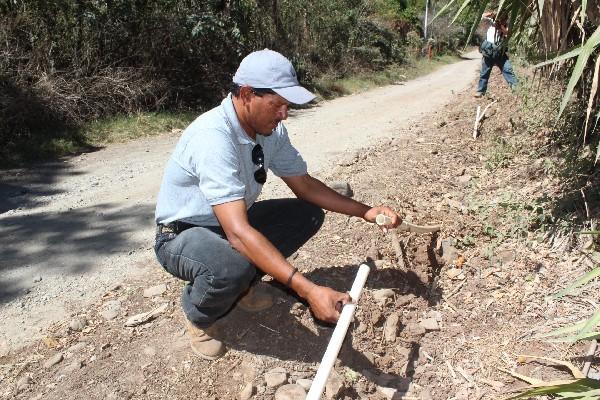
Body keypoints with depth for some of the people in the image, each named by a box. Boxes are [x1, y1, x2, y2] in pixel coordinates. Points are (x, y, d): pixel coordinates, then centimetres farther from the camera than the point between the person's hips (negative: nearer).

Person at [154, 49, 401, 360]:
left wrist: (366, 212, -10)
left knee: (309, 215, -3)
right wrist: (308, 290, -46)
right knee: (233, 265, -39)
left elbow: (304, 185, 2)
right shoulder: (212, 137, -35)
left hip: (231, 222, 8)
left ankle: (242, 286, 9)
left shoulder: (271, 130, -9)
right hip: (181, 236, -7)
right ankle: (197, 315, -2)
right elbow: (238, 232, -42)